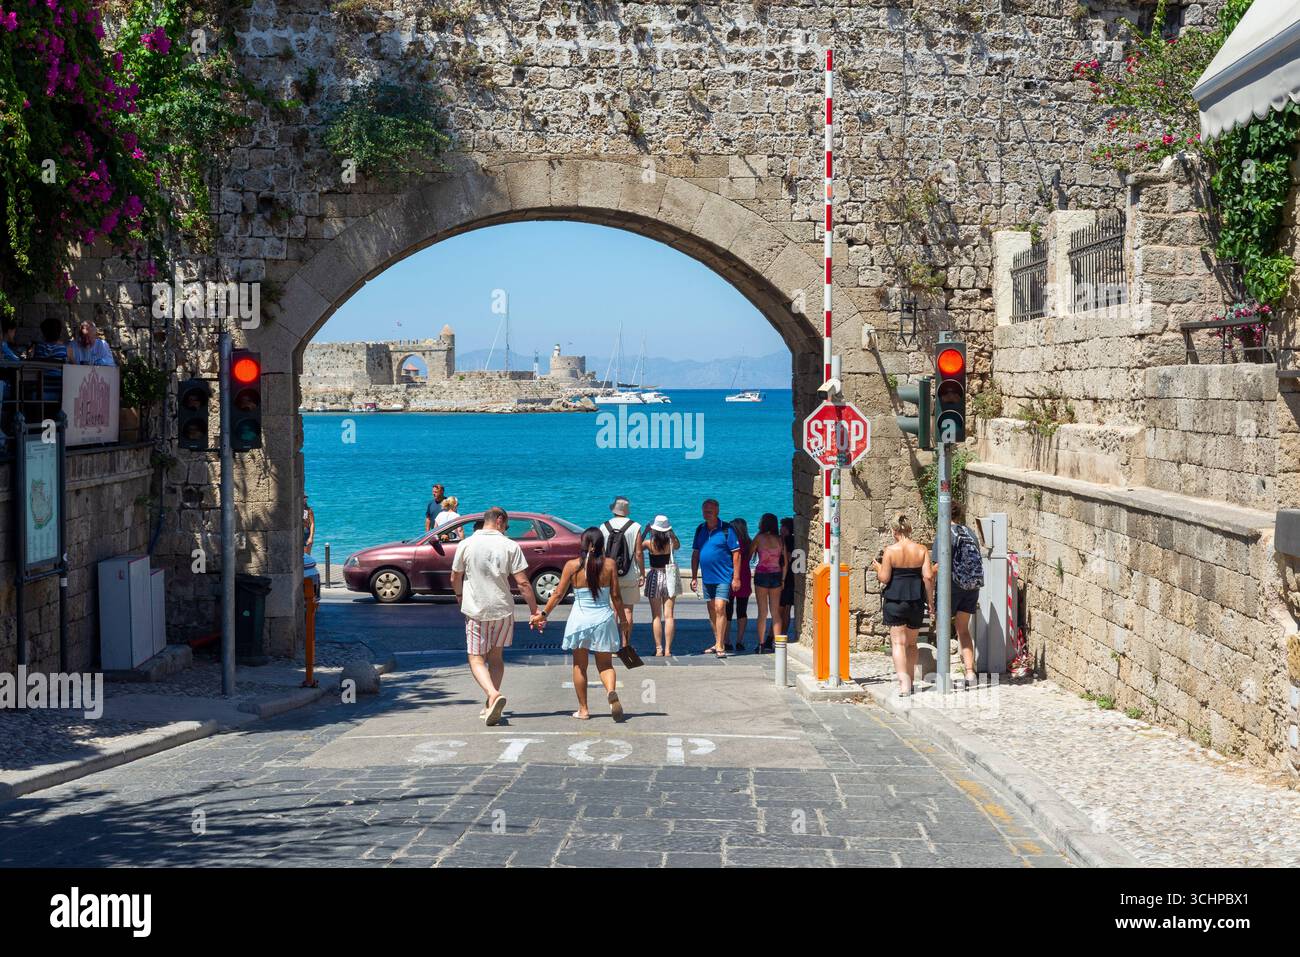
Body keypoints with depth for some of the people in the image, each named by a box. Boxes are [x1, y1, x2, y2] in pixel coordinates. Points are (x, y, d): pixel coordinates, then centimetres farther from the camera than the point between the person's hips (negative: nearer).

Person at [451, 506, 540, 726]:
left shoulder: (467, 545, -4)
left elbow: (455, 579, 6)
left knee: (477, 659, 4)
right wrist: (535, 611, -2)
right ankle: (491, 704, 17)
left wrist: (459, 596, 26)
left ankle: (493, 694, -21)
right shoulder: (510, 546, -6)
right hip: (503, 609, 1)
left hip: (475, 610, -1)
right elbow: (523, 583, -9)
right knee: (496, 656, 18)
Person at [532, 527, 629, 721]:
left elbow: (558, 593, -1)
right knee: (605, 665, 11)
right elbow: (616, 596, -2)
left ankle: (583, 709, 17)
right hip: (604, 618, 1)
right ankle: (611, 692, -20)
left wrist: (543, 614, 11)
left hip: (580, 618, 0)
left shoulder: (572, 565, -5)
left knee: (580, 666, 14)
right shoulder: (609, 564, -5)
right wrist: (623, 620, 9)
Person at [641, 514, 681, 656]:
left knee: (656, 616, 3)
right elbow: (678, 545, 20)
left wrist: (645, 532, 9)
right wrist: (672, 532, 17)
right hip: (669, 577, 2)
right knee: (669, 615, 3)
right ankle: (667, 649, 2)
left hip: (655, 577, -2)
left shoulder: (650, 543, -10)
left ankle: (659, 649, 0)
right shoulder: (671, 542, -3)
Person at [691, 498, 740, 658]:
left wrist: (736, 578, -13)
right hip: (707, 577, 6)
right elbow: (695, 554, 15)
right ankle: (718, 643, 22)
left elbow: (736, 554, -8)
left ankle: (720, 646, -14)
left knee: (720, 608, -15)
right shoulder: (700, 529, 9)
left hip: (723, 577, -6)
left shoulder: (727, 529, -8)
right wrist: (694, 577, 11)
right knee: (712, 611, 11)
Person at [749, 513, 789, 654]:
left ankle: (761, 644, 1)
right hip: (776, 576, 3)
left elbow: (749, 556, -1)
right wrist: (783, 580, 12)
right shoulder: (780, 540, 3)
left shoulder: (759, 538, -6)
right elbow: (785, 562, 5)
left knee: (762, 612, 2)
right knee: (775, 612, 8)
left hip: (761, 575, -3)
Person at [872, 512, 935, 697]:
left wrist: (878, 568, 13)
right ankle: (909, 681, 23)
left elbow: (884, 578, -8)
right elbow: (928, 576, -5)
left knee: (899, 642, -3)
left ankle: (904, 683, -17)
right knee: (911, 643, 18)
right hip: (916, 600, 3)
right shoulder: (921, 550, 0)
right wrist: (931, 602, 3)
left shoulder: (890, 551, -8)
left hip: (895, 600, -3)